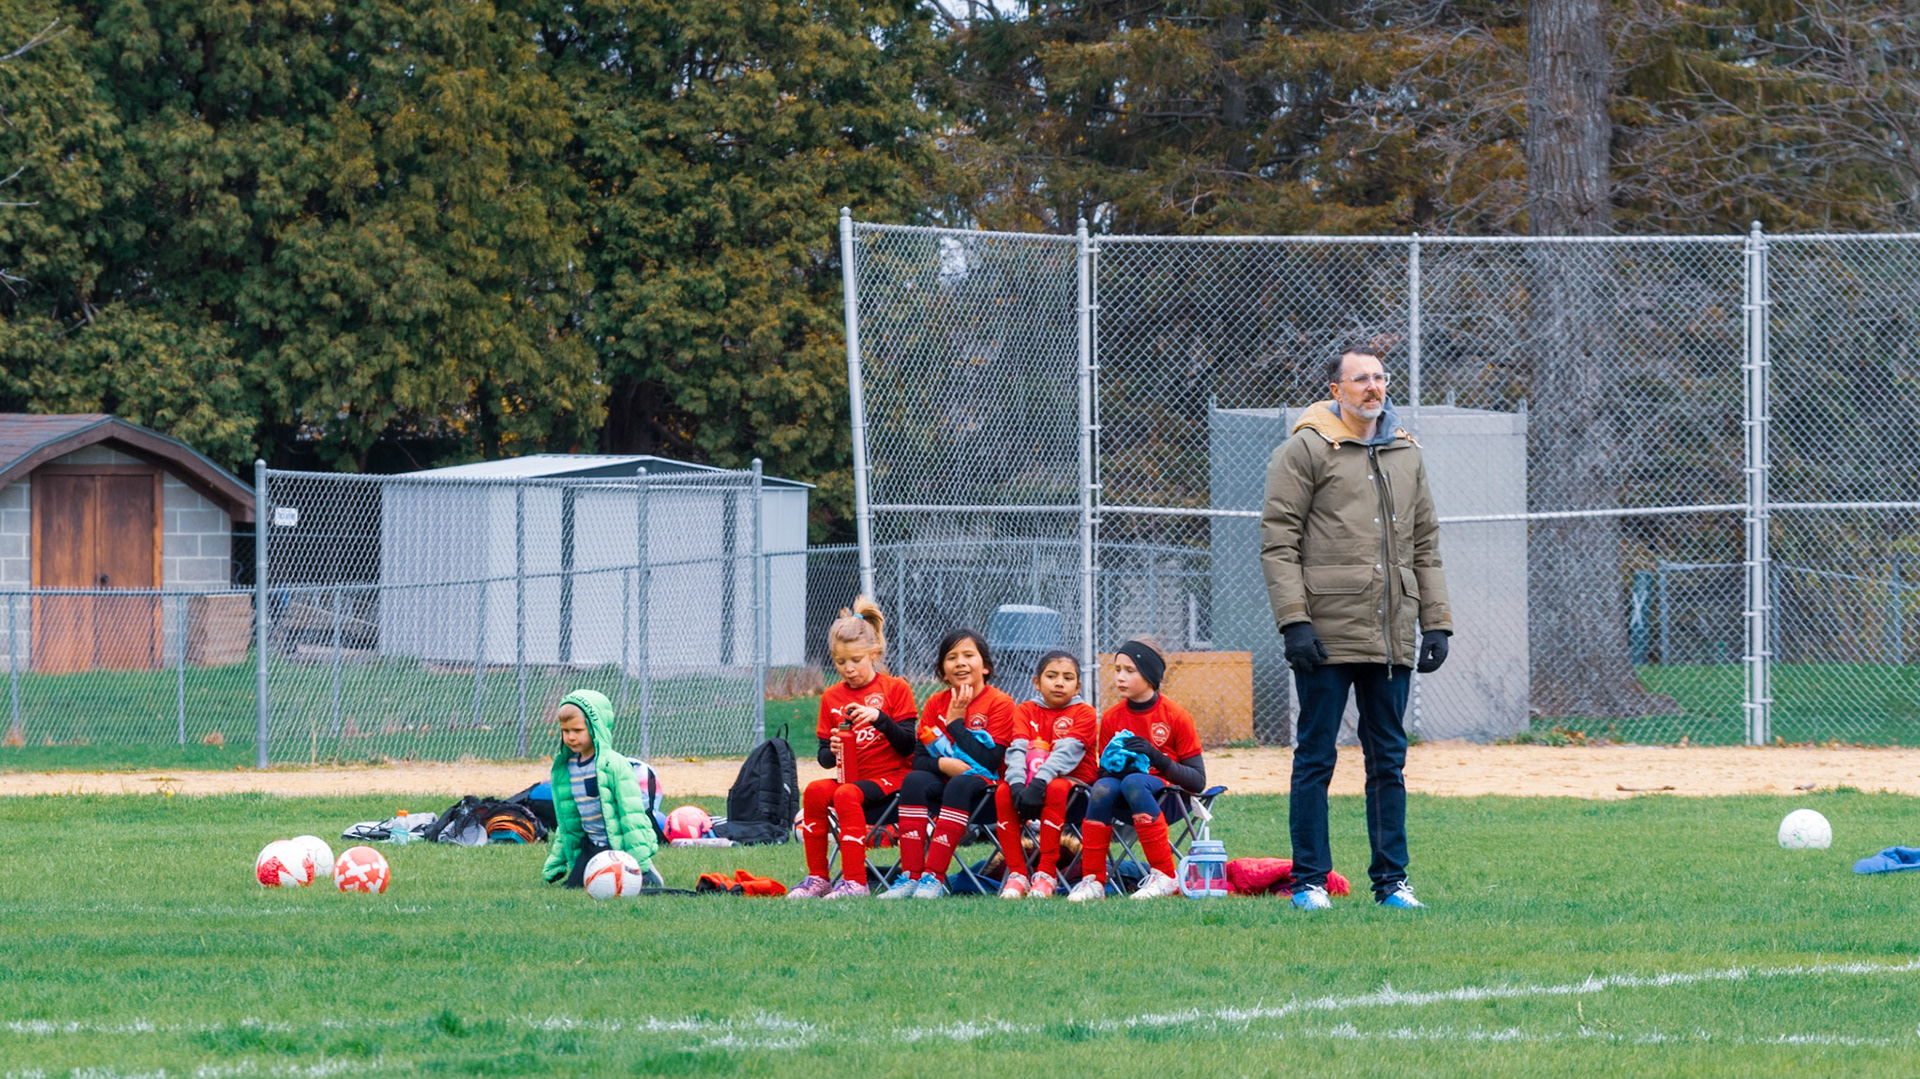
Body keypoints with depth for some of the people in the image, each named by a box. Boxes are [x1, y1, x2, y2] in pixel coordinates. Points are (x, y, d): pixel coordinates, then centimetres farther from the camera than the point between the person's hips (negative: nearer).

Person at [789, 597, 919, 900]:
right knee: (815, 790, -25)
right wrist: (831, 752, -13)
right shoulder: (832, 697, 12)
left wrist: (879, 718, -21)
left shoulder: (895, 689, 1)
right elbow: (824, 758, 11)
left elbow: (908, 746, -7)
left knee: (847, 795, -33)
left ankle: (855, 882, -35)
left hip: (891, 776, -5)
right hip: (848, 776, 5)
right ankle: (817, 878, -21)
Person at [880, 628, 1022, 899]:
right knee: (915, 780, -26)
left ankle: (934, 877, -40)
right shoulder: (936, 703, 8)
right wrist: (943, 764, -19)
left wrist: (956, 721, -13)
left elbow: (987, 761, -16)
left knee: (960, 785, -36)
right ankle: (910, 876, -33)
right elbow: (919, 758, 3)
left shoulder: (1000, 703, -6)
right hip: (944, 784, 4)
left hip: (987, 788, -4)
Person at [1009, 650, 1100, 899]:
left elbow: (1067, 752, -18)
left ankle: (1047, 873, -31)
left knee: (1055, 789, -37)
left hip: (1073, 780, -3)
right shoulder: (1026, 710, 8)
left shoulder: (1084, 713, -2)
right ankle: (1015, 872, -23)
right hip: (1031, 779, 3)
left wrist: (1039, 783, -34)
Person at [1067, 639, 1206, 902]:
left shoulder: (1176, 717, -4)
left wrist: (1157, 758, -21)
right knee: (1102, 788, -31)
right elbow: (1104, 771, 11)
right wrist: (1112, 766, -14)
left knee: (1133, 782, -36)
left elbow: (1198, 781, -8)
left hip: (1167, 794, -3)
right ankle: (1092, 880, -29)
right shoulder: (1111, 718, 7)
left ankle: (1165, 877, -32)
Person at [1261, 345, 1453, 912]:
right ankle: (1310, 881, 2)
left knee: (1388, 760, 8)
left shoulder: (1406, 455, 16)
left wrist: (1436, 622, 12)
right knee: (1315, 758, -2)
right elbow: (1279, 542, -7)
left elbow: (1425, 546, 20)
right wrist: (1294, 621, -15)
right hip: (1327, 635, -5)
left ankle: (1391, 880, 12)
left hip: (1392, 639, 5)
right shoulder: (1306, 450, -2)